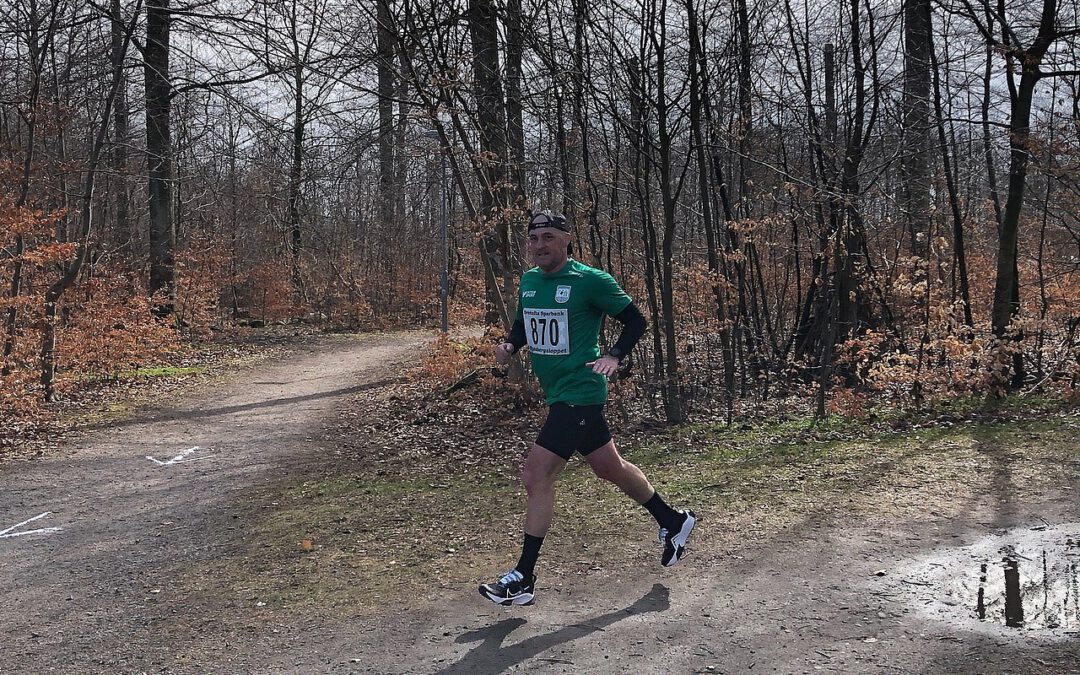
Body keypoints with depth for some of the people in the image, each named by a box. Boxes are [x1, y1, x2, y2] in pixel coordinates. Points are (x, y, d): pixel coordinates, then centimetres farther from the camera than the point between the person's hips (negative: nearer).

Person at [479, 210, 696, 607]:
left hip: (579, 393, -8)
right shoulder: (529, 281, 7)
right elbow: (523, 325, 21)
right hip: (558, 393, 8)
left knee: (535, 474, -12)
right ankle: (673, 522, 40)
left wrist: (614, 357, -19)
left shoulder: (591, 280, -13)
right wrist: (510, 346, 1)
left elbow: (635, 321, -6)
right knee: (608, 467, 20)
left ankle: (523, 578, -2)